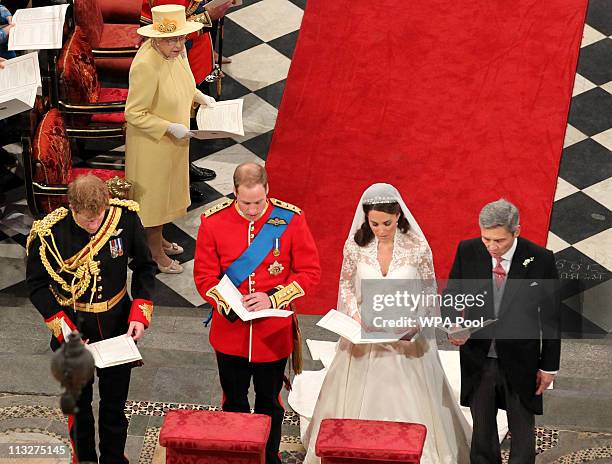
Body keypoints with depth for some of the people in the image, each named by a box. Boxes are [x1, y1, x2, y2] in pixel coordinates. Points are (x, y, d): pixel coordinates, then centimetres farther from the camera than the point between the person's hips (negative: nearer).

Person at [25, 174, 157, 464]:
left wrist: (140, 315, -11)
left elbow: (144, 267, -2)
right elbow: (37, 285, -10)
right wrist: (64, 330, -18)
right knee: (79, 404, 16)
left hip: (117, 326, 2)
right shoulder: (48, 233, -22)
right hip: (73, 330, -1)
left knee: (115, 403, 17)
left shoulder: (125, 217, -17)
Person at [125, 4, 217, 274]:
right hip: (151, 144, -8)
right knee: (153, 193, 11)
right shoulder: (146, 65, -34)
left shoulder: (176, 51, -8)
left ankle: (158, 238, 46)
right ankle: (155, 253, 29)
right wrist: (171, 128, -27)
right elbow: (134, 113, -26)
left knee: (167, 190, 25)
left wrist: (200, 97, 2)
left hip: (173, 141, 8)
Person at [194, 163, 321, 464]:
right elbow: (204, 275, -3)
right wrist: (226, 304, -20)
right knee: (234, 403, 16)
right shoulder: (214, 221, -9)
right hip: (230, 331, 1)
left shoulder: (290, 219, -11)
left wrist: (273, 298, -19)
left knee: (270, 403, 16)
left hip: (273, 331, -1)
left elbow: (310, 272, -7)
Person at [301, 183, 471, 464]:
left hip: (406, 340, -1)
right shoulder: (356, 245, -9)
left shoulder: (417, 247, -13)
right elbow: (346, 285, 4)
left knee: (407, 404, 5)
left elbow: (429, 292, -2)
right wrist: (355, 317, -12)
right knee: (360, 402, 11)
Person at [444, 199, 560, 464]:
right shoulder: (467, 251, -8)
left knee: (522, 430, 11)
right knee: (482, 429, 17)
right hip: (478, 359, 2)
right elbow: (451, 295, 4)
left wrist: (549, 366, -2)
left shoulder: (540, 260, -14)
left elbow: (551, 315, -6)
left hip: (520, 362, -2)